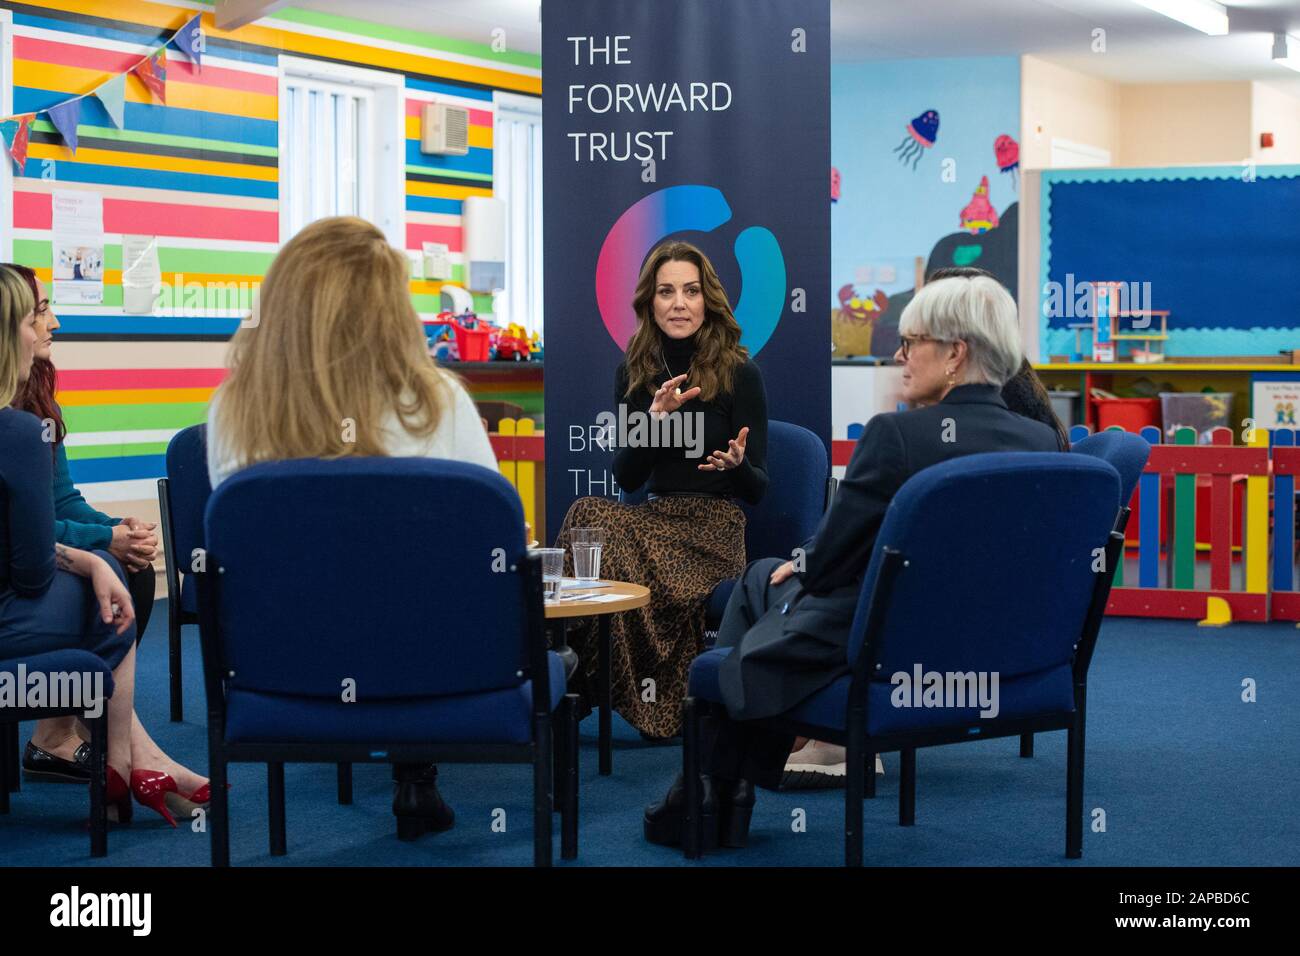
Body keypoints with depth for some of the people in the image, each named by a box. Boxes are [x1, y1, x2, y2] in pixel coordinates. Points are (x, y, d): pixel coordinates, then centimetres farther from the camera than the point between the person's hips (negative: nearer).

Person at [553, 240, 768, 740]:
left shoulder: (739, 374, -2)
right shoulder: (634, 371, 10)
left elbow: (757, 489, -1)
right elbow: (626, 478, 3)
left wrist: (737, 464, -24)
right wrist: (655, 417, -12)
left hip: (718, 527, -4)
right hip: (657, 520, 5)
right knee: (592, 515, -30)